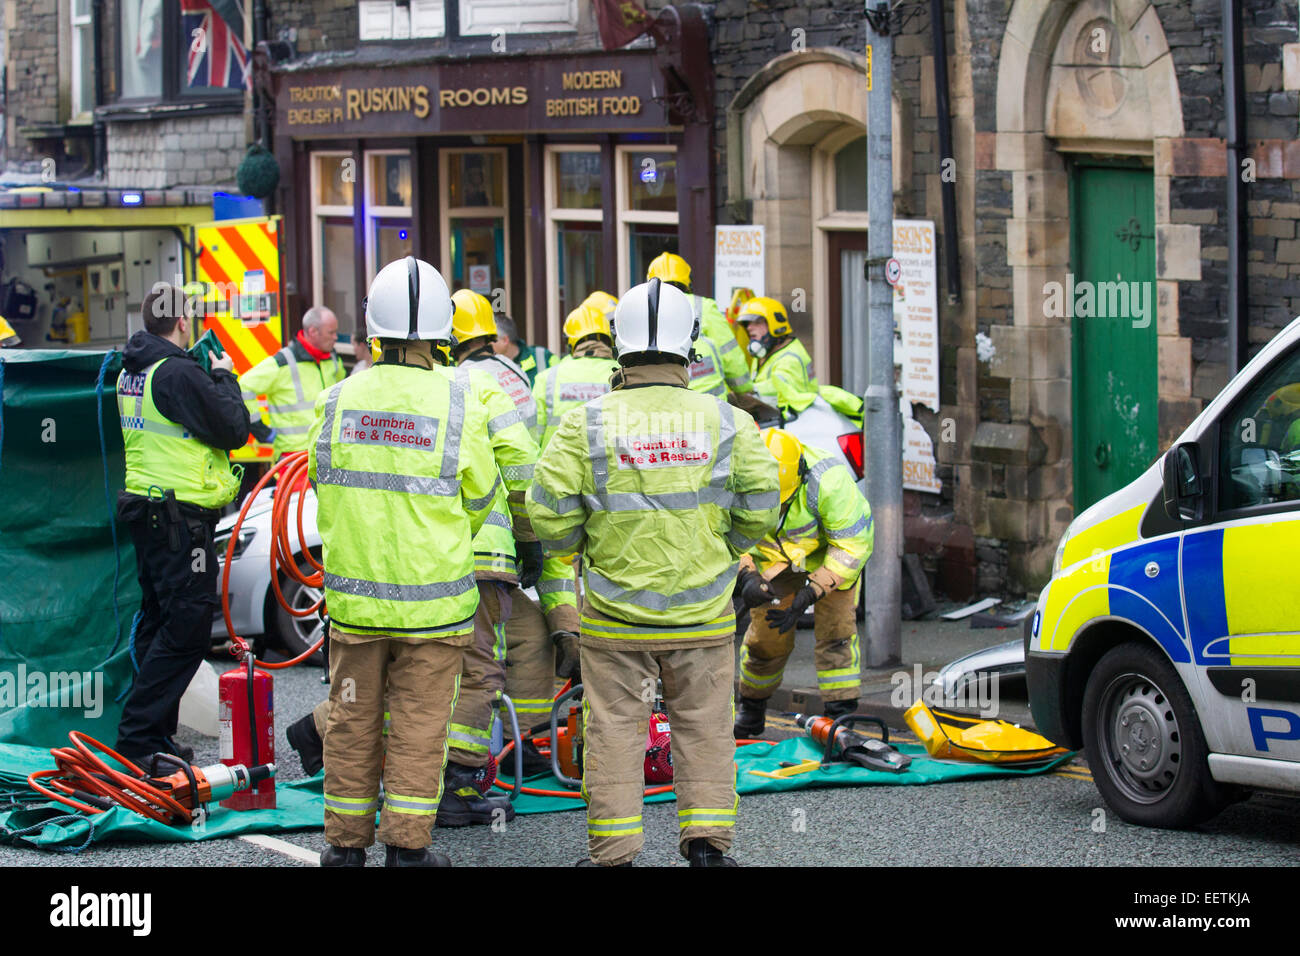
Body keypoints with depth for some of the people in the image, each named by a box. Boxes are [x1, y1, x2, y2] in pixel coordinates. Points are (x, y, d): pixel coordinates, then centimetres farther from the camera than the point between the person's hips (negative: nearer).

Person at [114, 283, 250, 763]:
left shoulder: (131, 372, 12)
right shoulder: (178, 373, -18)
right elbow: (232, 429, -16)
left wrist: (209, 377, 13)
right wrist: (224, 377, -1)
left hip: (145, 504, 10)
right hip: (180, 516, -10)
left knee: (158, 623, 15)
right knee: (185, 631, -8)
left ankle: (153, 739, 19)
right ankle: (138, 738, -10)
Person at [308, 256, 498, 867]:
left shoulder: (337, 400, -5)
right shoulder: (458, 407, -10)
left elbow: (323, 487, 7)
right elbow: (479, 498, 3)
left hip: (353, 593, 2)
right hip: (433, 598, -2)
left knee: (353, 719, 12)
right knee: (419, 723, 6)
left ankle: (346, 844, 19)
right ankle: (407, 846, 9)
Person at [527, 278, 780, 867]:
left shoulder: (586, 426, -9)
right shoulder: (727, 422, -5)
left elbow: (549, 513, -8)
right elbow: (758, 509, -2)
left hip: (615, 617, -1)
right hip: (702, 613, 1)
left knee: (615, 730, 7)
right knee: (704, 729, 12)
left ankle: (613, 853, 11)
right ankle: (706, 841, 11)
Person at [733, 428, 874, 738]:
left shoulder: (829, 481, -39)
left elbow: (854, 546, -30)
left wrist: (809, 593, -34)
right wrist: (746, 575, -30)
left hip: (830, 553, -3)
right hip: (773, 558, 3)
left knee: (835, 631, -15)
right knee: (765, 638, 3)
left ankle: (841, 718, -10)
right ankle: (751, 710, 25)